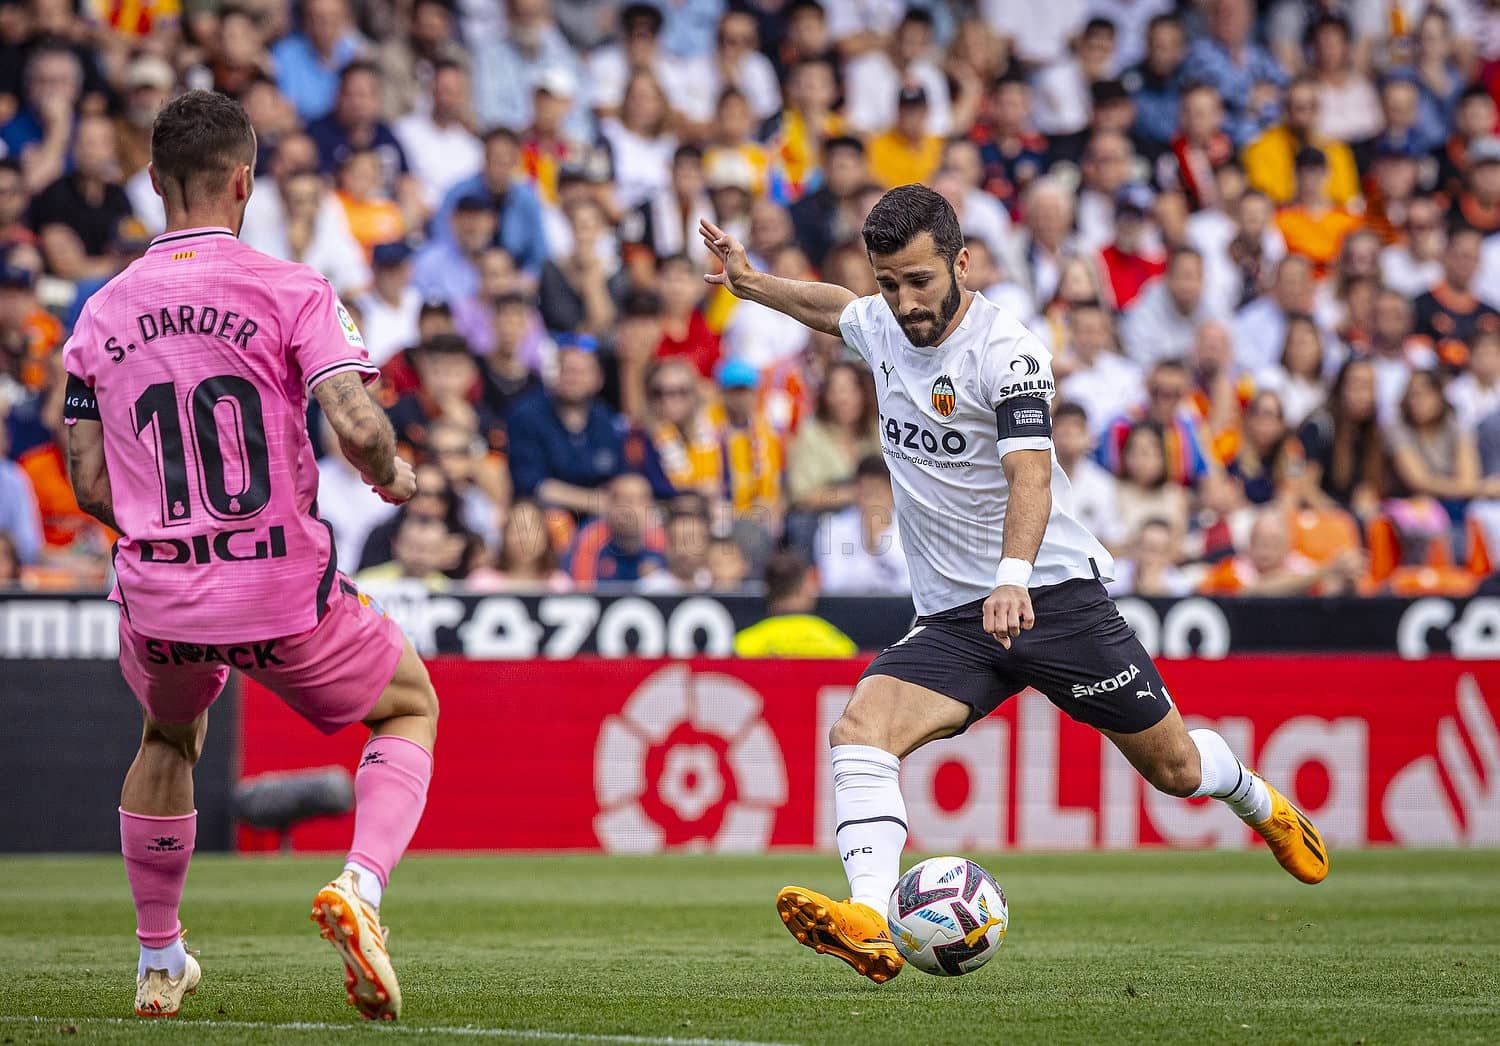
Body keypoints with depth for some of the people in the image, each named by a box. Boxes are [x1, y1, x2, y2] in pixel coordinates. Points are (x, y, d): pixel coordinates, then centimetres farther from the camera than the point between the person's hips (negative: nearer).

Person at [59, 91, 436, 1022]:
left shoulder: (104, 311, 4)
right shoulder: (292, 291, -8)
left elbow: (89, 484, 5)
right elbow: (357, 427, -19)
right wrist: (394, 476, 3)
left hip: (158, 597, 4)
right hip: (285, 594, -4)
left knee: (169, 738, 35)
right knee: (411, 706, 21)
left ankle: (159, 963, 37)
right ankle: (361, 885, -5)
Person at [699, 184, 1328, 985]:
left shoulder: (1005, 352, -16)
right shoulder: (882, 326, 4)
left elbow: (1030, 475, -30)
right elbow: (834, 307, 32)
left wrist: (1014, 577, -45)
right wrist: (750, 283, 25)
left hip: (1053, 592, -5)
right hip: (951, 618, 5)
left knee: (1175, 769, 7)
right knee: (859, 730, -24)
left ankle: (1260, 804, 44)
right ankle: (870, 922, -40)